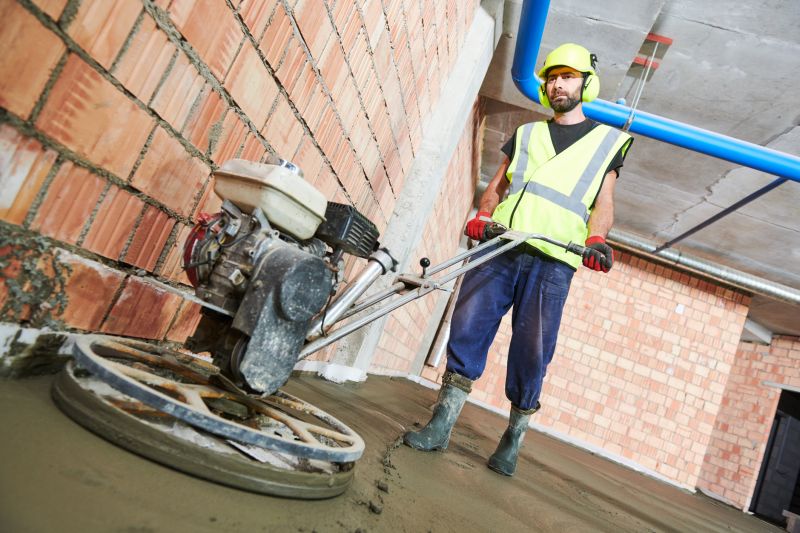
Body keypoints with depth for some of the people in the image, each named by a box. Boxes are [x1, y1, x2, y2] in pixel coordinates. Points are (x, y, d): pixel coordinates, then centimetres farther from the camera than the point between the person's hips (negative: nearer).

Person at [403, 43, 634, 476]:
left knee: (531, 355, -3)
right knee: (466, 328, -9)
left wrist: (596, 239, -11)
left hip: (552, 262, -2)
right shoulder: (526, 134, 26)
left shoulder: (607, 141, 19)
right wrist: (483, 215, -1)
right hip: (499, 247, 2)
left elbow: (603, 205, 9)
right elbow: (497, 186, 20)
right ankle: (441, 425, 0)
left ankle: (513, 441, 12)